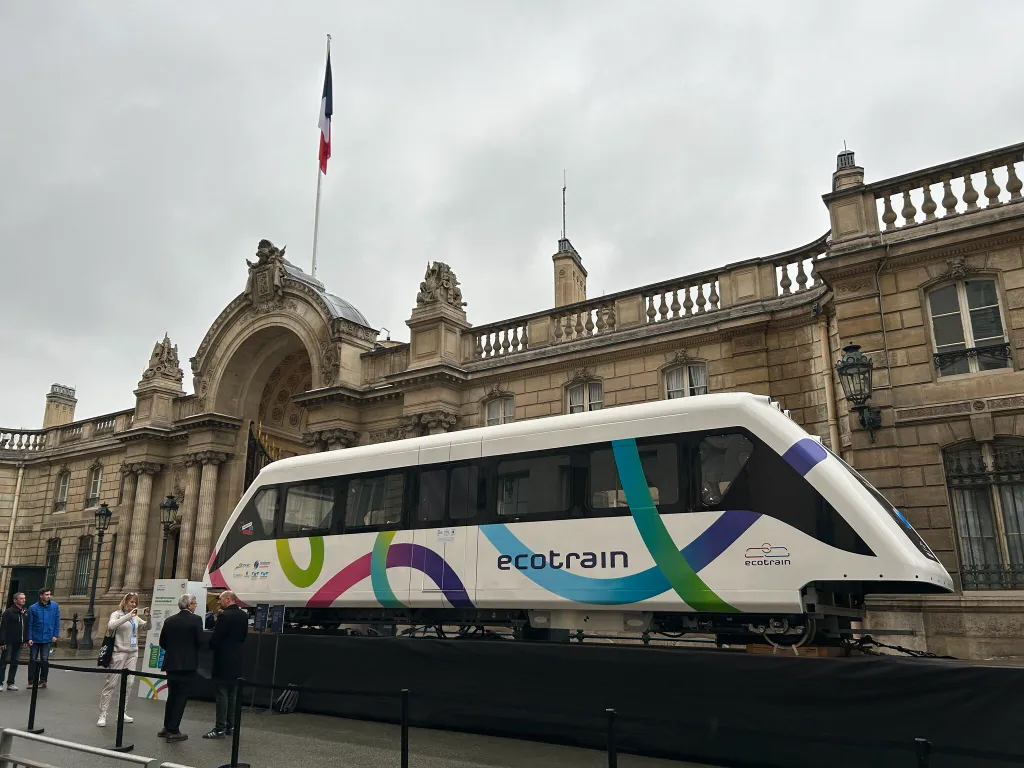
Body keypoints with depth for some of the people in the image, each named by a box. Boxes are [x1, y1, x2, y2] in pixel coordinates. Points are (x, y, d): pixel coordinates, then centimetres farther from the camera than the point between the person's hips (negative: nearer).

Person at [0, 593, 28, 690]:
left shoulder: (25, 612, 11)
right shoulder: (8, 612, -8)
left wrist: (26, 639, 9)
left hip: (19, 642, 6)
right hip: (9, 642, -6)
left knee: (15, 662, 9)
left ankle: (11, 683, 15)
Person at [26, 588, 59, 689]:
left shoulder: (55, 606, -3)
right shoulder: (33, 608, -5)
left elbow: (57, 621, 1)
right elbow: (30, 624, -2)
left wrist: (56, 635, -4)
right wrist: (29, 638, -7)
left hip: (48, 639, 0)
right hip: (35, 639, 0)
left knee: (44, 660, 2)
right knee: (33, 660, 6)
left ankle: (43, 681, 14)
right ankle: (31, 681, 17)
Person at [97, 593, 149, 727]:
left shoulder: (136, 618, 12)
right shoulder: (117, 614, -4)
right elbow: (111, 626, -23)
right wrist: (128, 615, -28)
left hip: (133, 653, 5)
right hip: (119, 652, -5)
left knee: (128, 683, 6)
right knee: (111, 683, -3)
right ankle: (102, 714, 4)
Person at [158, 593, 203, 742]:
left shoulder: (169, 620, 4)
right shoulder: (196, 620, -11)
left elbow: (162, 642, 8)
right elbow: (200, 641, -13)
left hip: (171, 663, 5)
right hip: (187, 664, -5)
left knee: (172, 695, 19)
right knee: (181, 697, 1)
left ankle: (167, 727, 27)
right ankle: (173, 731, 2)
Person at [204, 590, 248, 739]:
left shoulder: (224, 615, -17)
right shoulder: (244, 615, 6)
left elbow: (215, 638, -16)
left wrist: (210, 647, 3)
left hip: (223, 661, -8)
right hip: (236, 661, 8)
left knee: (222, 694, -3)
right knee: (231, 694, 15)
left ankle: (220, 729, 0)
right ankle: (230, 725, 21)